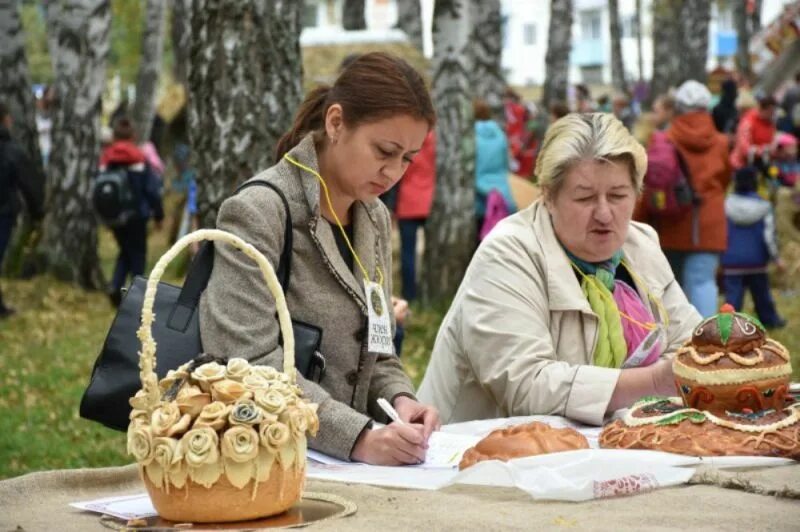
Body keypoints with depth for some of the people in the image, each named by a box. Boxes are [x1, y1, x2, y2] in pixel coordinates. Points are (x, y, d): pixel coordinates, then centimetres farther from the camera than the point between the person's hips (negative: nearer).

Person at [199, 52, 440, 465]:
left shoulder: (376, 220, 12)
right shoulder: (257, 212, -11)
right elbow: (250, 365, -18)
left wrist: (398, 399, -3)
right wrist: (357, 436, -26)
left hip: (341, 463, 7)